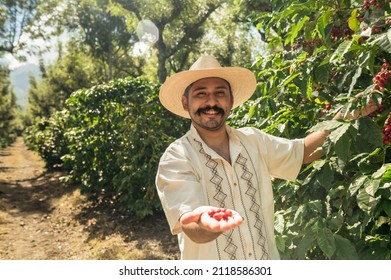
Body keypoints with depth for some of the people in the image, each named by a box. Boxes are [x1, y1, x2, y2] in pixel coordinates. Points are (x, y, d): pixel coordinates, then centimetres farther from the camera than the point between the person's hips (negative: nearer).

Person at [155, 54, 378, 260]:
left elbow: (302, 152, 9)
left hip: (267, 257, 5)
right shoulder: (176, 159, -19)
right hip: (209, 266, -4)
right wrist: (205, 223, -51)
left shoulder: (254, 140, -4)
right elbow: (194, 233, -29)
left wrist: (346, 115, -1)